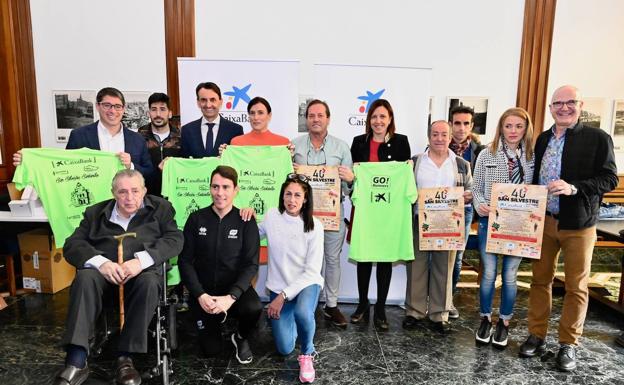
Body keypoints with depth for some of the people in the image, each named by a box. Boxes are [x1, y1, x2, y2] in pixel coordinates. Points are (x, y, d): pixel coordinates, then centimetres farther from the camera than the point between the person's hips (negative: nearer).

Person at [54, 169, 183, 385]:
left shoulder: (160, 208, 13)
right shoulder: (96, 213, 18)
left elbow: (175, 240, -1)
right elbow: (72, 245, 7)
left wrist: (141, 260, -18)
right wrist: (100, 262, -15)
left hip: (143, 269, -1)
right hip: (105, 269, 2)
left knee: (149, 283, -34)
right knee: (85, 278, -30)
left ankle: (125, 357, -27)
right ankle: (76, 362, -31)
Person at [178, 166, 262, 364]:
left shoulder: (246, 221, -7)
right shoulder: (196, 219, -3)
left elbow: (251, 264, -11)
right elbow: (185, 261, -5)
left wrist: (231, 297, -25)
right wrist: (200, 295, -18)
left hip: (235, 289, -1)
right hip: (204, 292, 1)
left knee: (254, 308, -32)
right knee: (211, 349, -1)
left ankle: (241, 338, 4)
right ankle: (215, 317, 33)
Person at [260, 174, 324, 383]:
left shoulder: (314, 226, -15)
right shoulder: (272, 216, -9)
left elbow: (312, 271, -16)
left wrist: (284, 296, -20)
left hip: (306, 283, -2)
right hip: (278, 287, 2)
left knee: (302, 313, -37)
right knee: (285, 349, 0)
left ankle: (307, 353, -4)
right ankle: (290, 321, 35)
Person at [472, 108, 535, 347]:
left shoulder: (533, 157, 3)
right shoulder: (487, 155, 0)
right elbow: (477, 188, 3)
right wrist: (480, 205, -16)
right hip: (490, 221, -1)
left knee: (510, 276, 9)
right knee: (488, 273, 6)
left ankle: (504, 322, 27)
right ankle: (485, 318, 26)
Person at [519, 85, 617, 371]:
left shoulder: (597, 138, -6)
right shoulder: (543, 139, 8)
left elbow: (609, 179, -9)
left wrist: (573, 188, -24)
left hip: (578, 224, -4)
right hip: (543, 220, 4)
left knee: (576, 286, 7)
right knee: (540, 280, 11)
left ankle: (568, 344, 22)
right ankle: (536, 336, 24)